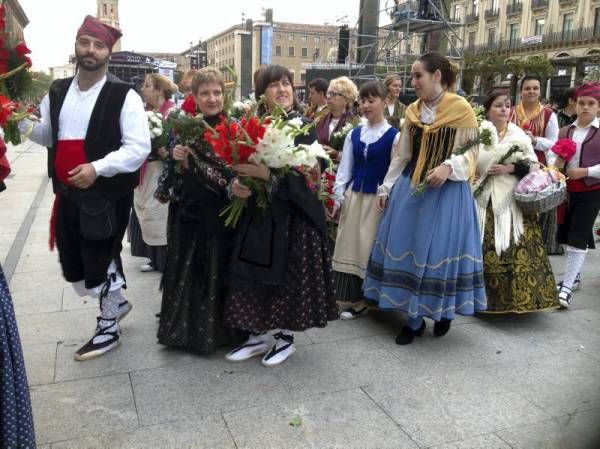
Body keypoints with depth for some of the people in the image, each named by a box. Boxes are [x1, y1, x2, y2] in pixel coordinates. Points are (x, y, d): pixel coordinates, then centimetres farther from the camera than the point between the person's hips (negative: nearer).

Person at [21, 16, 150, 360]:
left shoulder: (123, 96, -11)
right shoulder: (57, 92, 9)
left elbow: (139, 148, -17)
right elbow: (48, 135, 21)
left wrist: (97, 168, -27)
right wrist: (20, 124, 1)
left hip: (108, 197, -6)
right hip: (68, 195, 7)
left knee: (100, 261, 5)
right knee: (74, 264, 15)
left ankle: (108, 329, 28)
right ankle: (115, 301, 42)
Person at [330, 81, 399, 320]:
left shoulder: (394, 136, -5)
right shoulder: (354, 134, 9)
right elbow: (345, 168, 10)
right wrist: (338, 196, 4)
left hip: (378, 198, -4)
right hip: (354, 195, 5)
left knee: (371, 247, 1)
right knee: (350, 246, 7)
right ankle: (352, 298, 18)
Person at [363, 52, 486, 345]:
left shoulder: (461, 109, -7)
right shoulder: (412, 111, 8)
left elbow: (473, 151, -6)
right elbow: (401, 155, 12)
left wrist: (448, 167, -23)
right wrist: (386, 188, 11)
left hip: (447, 190, -5)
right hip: (411, 187, 5)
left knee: (441, 249, 2)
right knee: (408, 248, 5)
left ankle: (444, 312, 27)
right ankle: (414, 318, 18)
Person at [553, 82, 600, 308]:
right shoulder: (565, 131, 10)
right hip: (567, 190, 5)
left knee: (578, 238, -8)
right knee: (568, 236, 11)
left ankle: (567, 287, -7)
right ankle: (575, 275, 30)